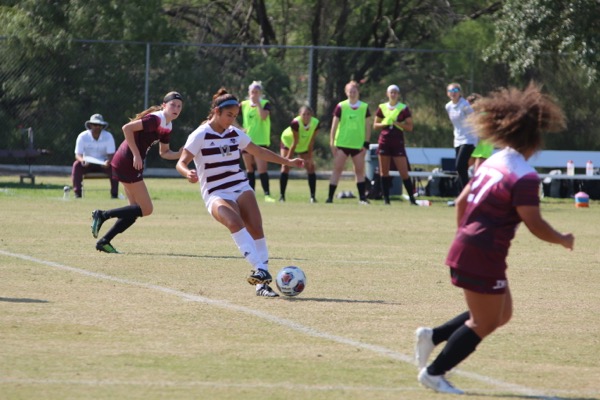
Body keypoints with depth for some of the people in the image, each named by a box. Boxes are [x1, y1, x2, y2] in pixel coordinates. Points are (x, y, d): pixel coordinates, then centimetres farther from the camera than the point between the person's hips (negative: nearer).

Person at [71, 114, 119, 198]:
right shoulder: (82, 136, -10)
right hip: (87, 164, 0)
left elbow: (111, 154, -12)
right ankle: (77, 194, -28)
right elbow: (78, 154, -13)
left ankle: (114, 194, -25)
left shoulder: (108, 136, -9)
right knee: (77, 165, -31)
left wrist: (108, 162, -37)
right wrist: (82, 160, -38)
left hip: (103, 164, 0)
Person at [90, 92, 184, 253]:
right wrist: (136, 154, -23)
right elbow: (127, 128, -23)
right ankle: (102, 215, -6)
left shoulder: (167, 126, 15)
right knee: (146, 209, -8)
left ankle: (104, 241, 12)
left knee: (137, 209, 11)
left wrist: (181, 154, 3)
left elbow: (164, 152, 21)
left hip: (132, 166, 10)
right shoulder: (155, 119, -16)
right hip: (127, 163, -10)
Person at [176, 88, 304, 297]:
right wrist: (188, 173, -33)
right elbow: (181, 163, -10)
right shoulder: (200, 136, -6)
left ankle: (262, 282, -13)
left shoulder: (235, 134, 11)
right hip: (216, 194, -6)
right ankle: (259, 269, -43)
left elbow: (259, 152, 24)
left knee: (256, 228, -15)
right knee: (235, 221, -34)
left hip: (241, 188, 6)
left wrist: (288, 162, 25)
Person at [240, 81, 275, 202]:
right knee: (249, 169, 10)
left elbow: (263, 116, -20)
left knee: (262, 169, -14)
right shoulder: (244, 105, 7)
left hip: (261, 141, -4)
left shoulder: (265, 104, -2)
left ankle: (267, 194, -16)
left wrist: (257, 103, -16)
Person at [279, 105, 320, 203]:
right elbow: (295, 142, -29)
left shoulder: (315, 123, -26)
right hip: (288, 142, -4)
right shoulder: (295, 123, -36)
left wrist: (309, 158, -14)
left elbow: (311, 142, -17)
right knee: (285, 166, -14)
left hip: (304, 146, 4)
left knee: (310, 167, -4)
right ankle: (282, 196, -11)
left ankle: (313, 196, 2)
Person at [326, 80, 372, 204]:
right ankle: (330, 196, -4)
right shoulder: (341, 106, 0)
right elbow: (334, 125, 1)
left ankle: (362, 197, 9)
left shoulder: (364, 107, 4)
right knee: (337, 169, -4)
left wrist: (366, 143, 0)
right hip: (342, 143, -2)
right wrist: (332, 143, -4)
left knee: (360, 171, 5)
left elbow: (367, 126, 6)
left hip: (358, 145, 2)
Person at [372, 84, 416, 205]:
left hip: (398, 142, -2)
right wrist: (384, 123, -9)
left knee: (404, 172, -7)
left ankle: (412, 198, -2)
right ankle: (386, 198, 8)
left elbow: (410, 127, -1)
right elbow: (375, 125, 11)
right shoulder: (381, 108, 7)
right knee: (384, 172, 3)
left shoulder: (404, 108, 1)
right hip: (384, 141, 2)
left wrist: (397, 123, -14)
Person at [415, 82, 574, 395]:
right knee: (484, 324, 3)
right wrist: (563, 240, -2)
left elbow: (461, 201, 16)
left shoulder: (494, 162, 9)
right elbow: (534, 225, -19)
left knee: (501, 314, 20)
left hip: (467, 246, 9)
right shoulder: (524, 177, -18)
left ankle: (432, 336, 16)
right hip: (484, 257, -9)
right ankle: (433, 373, 7)